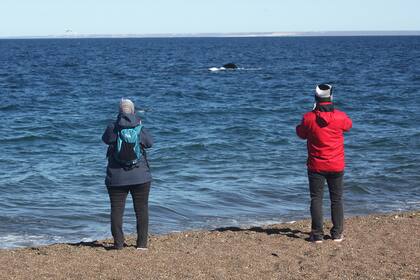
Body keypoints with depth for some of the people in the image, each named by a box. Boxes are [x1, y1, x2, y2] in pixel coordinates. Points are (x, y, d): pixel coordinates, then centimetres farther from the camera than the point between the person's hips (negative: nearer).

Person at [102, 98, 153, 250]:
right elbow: (150, 143, 10)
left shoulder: (113, 128, -7)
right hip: (140, 177, 1)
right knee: (142, 209, 9)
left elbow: (105, 139, 12)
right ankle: (142, 243, 10)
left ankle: (118, 243, 3)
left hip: (116, 178, -1)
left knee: (117, 209, 5)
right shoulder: (140, 129, -5)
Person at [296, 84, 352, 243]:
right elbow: (348, 125, 13)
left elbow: (301, 133, 7)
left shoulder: (309, 118, -12)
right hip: (336, 166, 1)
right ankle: (337, 234, 15)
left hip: (316, 166, -1)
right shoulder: (340, 117, -11)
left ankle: (317, 235, 2)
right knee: (336, 199, 12)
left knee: (316, 199, 5)